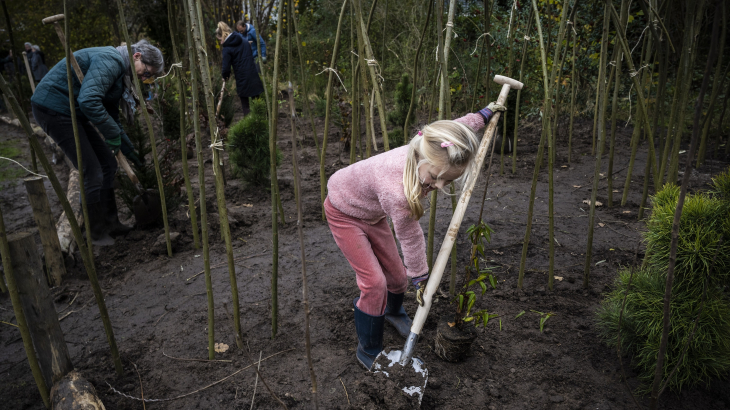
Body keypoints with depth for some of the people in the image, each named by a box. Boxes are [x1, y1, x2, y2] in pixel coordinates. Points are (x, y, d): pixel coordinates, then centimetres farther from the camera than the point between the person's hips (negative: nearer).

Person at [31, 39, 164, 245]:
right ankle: (97, 234, 6)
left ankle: (110, 224, 21)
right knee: (93, 173, -9)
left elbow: (111, 114, 21)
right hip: (53, 108, -10)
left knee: (107, 164, 10)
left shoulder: (120, 73, 14)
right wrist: (114, 134, -21)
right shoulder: (110, 61, -19)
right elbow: (88, 100, -32)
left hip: (73, 111, 10)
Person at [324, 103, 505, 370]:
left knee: (396, 273, 14)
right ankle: (368, 351, 11)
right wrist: (420, 277, -12)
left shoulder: (433, 157, -27)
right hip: (344, 211, -7)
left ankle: (393, 311, 48)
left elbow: (456, 128, -2)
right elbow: (410, 237, -28)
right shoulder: (395, 190, -46)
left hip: (371, 213, 7)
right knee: (374, 282, -11)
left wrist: (485, 114, 13)